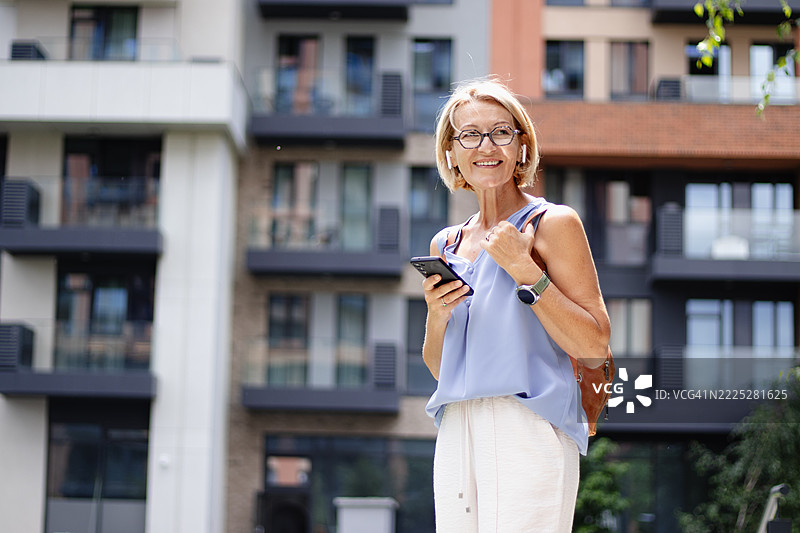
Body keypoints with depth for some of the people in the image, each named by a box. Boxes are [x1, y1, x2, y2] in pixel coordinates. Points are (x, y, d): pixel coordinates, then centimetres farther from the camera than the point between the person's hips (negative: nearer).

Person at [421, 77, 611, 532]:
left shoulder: (554, 223, 0)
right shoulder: (446, 244, 16)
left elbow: (595, 348, -8)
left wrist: (524, 270, -12)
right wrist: (437, 315, 0)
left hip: (528, 431, -5)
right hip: (456, 434, 5)